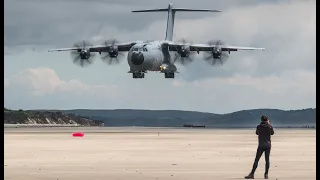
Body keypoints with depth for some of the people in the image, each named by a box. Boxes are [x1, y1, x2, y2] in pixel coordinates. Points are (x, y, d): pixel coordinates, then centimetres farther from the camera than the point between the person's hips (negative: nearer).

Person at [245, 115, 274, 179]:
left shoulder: (259, 126, -4)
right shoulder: (270, 126, -3)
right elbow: (272, 133, 17)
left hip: (261, 145, -1)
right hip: (268, 145, 1)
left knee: (256, 160, -1)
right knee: (267, 160, 6)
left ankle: (252, 174, -5)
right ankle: (266, 174, 4)